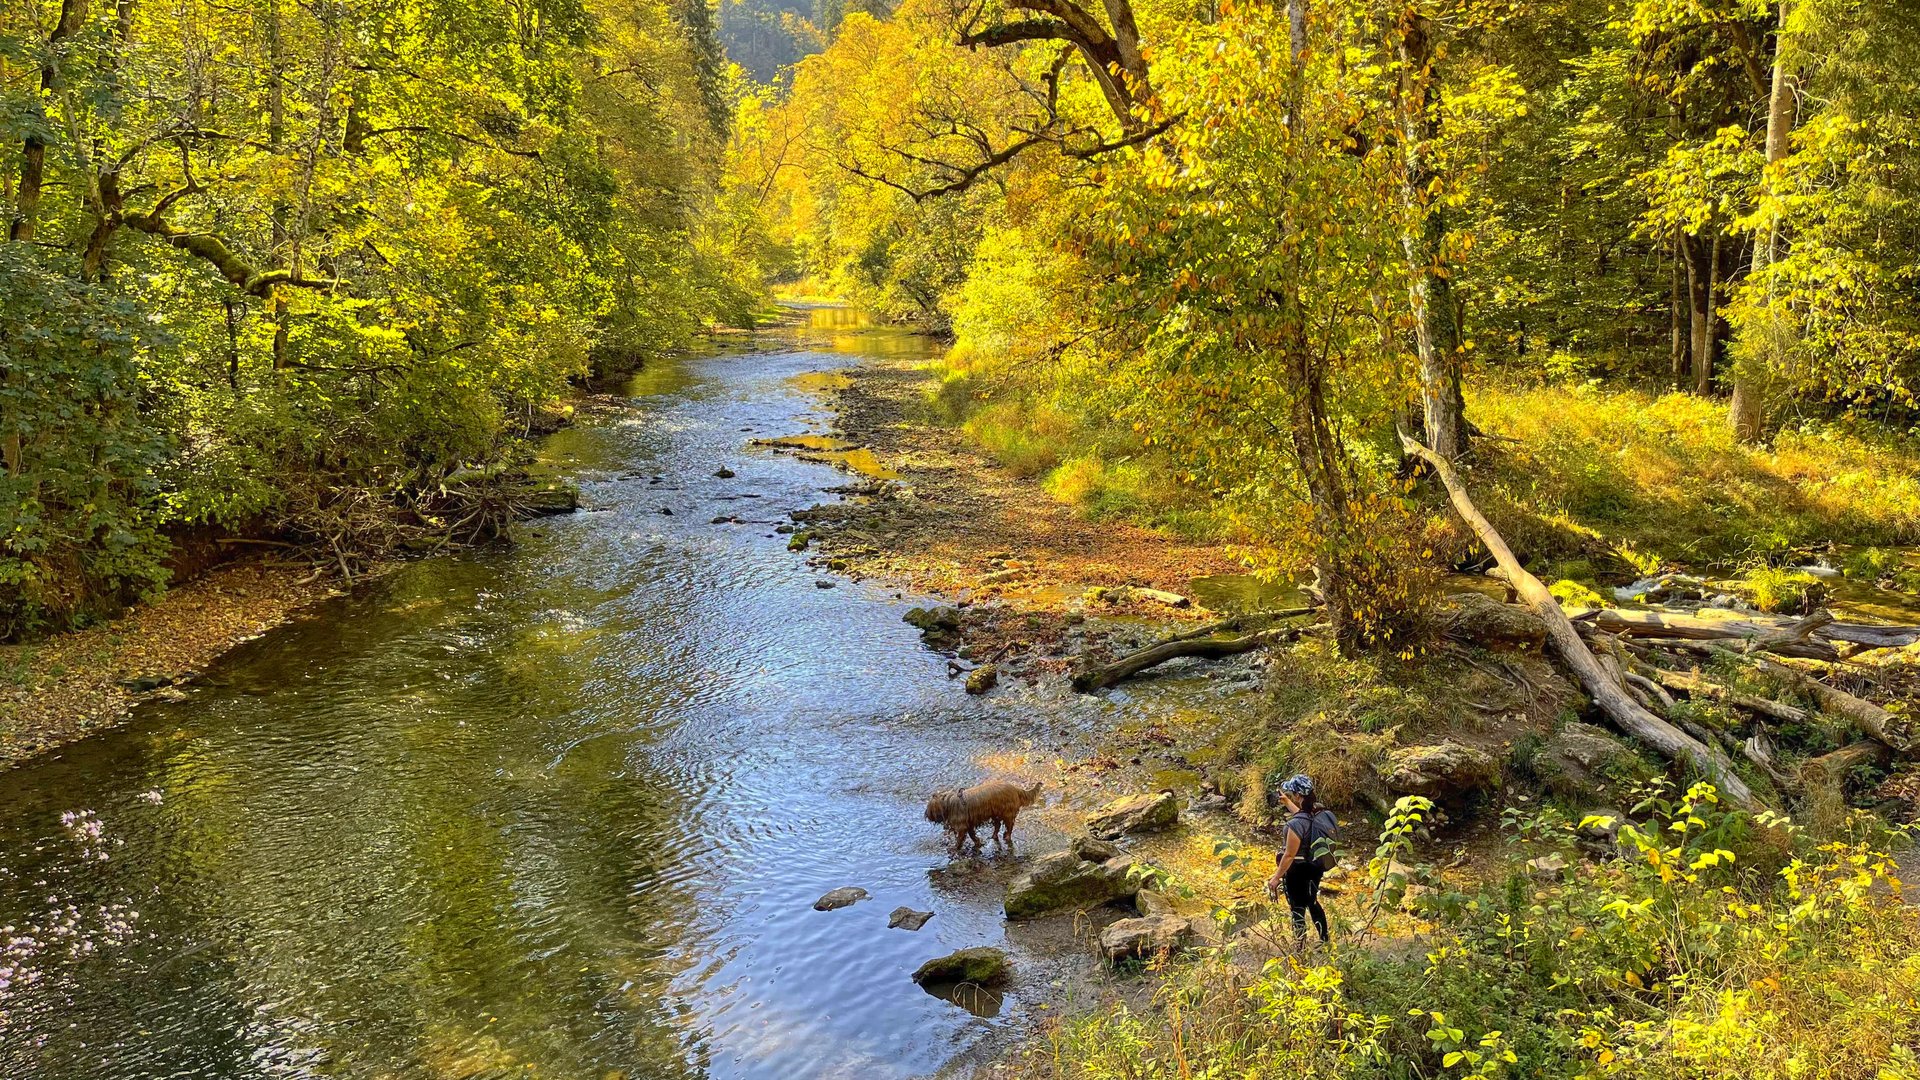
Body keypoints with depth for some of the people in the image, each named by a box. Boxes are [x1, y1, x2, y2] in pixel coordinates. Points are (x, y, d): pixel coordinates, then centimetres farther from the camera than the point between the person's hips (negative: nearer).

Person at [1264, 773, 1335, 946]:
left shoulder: (1296, 824, -30)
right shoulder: (1320, 812, -7)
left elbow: (1289, 855, -24)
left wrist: (1276, 877, -15)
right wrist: (1287, 802, 28)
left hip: (1299, 870, -8)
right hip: (1316, 867, 8)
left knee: (1298, 909, 7)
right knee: (1312, 902, 26)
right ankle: (1325, 940, 37)